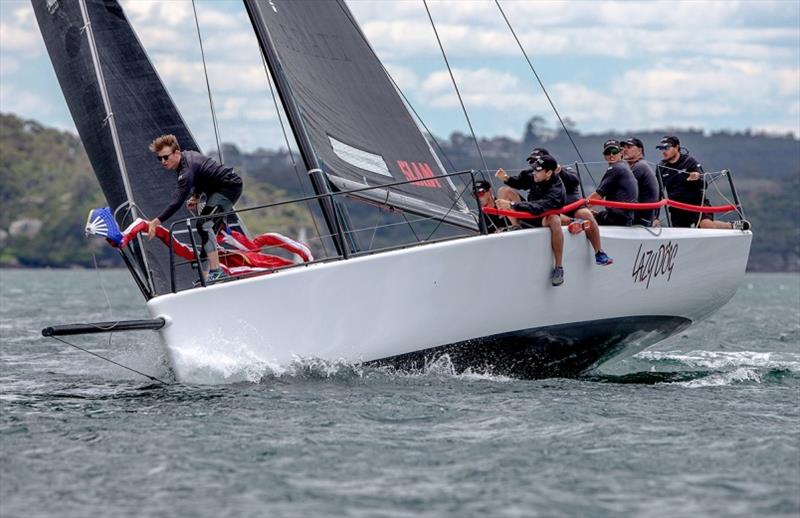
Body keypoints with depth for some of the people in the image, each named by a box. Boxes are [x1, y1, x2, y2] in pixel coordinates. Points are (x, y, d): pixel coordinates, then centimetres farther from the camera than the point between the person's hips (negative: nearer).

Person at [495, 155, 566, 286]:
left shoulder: (556, 191, -32)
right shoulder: (532, 175, -13)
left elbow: (538, 207, -47)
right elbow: (519, 182, 7)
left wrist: (512, 205, -56)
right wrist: (507, 178, -16)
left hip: (544, 219, -7)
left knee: (554, 220, -43)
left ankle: (558, 267, -37)